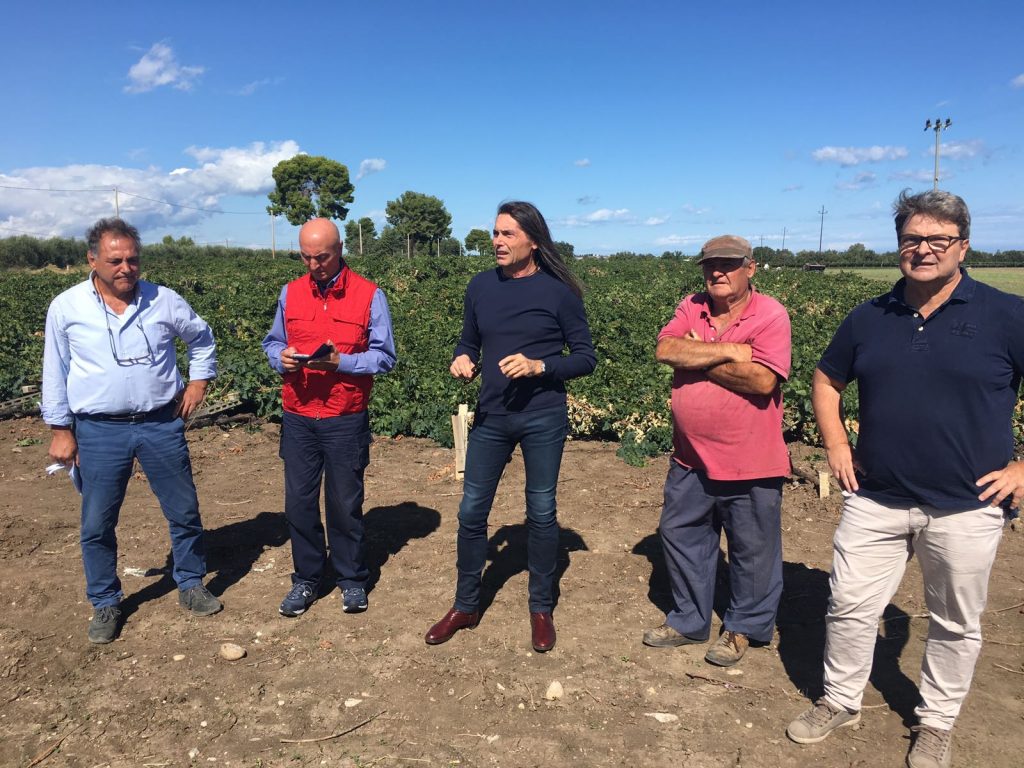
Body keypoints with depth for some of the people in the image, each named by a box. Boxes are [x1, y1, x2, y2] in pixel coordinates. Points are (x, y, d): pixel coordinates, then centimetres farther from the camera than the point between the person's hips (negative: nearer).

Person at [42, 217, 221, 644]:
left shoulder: (164, 301, -1)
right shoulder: (66, 308, -2)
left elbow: (202, 339, 17)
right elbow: (55, 373, 5)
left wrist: (199, 381, 7)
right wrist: (60, 429, 4)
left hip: (162, 425, 1)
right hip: (99, 432, 0)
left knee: (184, 512, 9)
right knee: (97, 525, 8)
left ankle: (191, 585, 29)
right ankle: (105, 605, 27)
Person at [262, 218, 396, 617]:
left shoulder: (369, 295, -5)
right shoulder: (290, 292, 6)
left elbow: (384, 356, -5)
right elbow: (272, 343, 14)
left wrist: (340, 361, -20)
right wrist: (281, 358, -8)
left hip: (347, 420, -3)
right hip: (297, 419, 3)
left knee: (345, 503, 8)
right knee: (299, 501, 9)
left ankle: (352, 578, 26)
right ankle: (306, 579, 26)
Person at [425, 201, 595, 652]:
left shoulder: (559, 291, -6)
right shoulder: (481, 286, 4)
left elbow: (585, 358, -4)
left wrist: (539, 366, -20)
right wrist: (462, 360, -8)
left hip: (543, 418, -3)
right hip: (491, 416, 3)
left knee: (541, 513, 8)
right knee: (471, 511, 8)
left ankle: (541, 609, 27)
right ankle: (465, 606, 27)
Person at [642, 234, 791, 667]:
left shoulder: (770, 315, -12)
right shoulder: (690, 308, 3)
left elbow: (762, 380, -24)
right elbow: (665, 350, -14)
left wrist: (698, 359, -15)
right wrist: (728, 350, -20)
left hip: (750, 464, -5)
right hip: (691, 458, 5)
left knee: (753, 551, 11)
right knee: (680, 536, 17)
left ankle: (744, 628, 34)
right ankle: (689, 619, 37)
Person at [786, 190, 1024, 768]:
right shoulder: (869, 318, 3)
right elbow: (827, 382, 16)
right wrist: (837, 445, 4)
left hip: (966, 508, -2)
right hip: (876, 500, 3)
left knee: (956, 624, 15)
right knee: (850, 606, 10)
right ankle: (841, 702, 32)